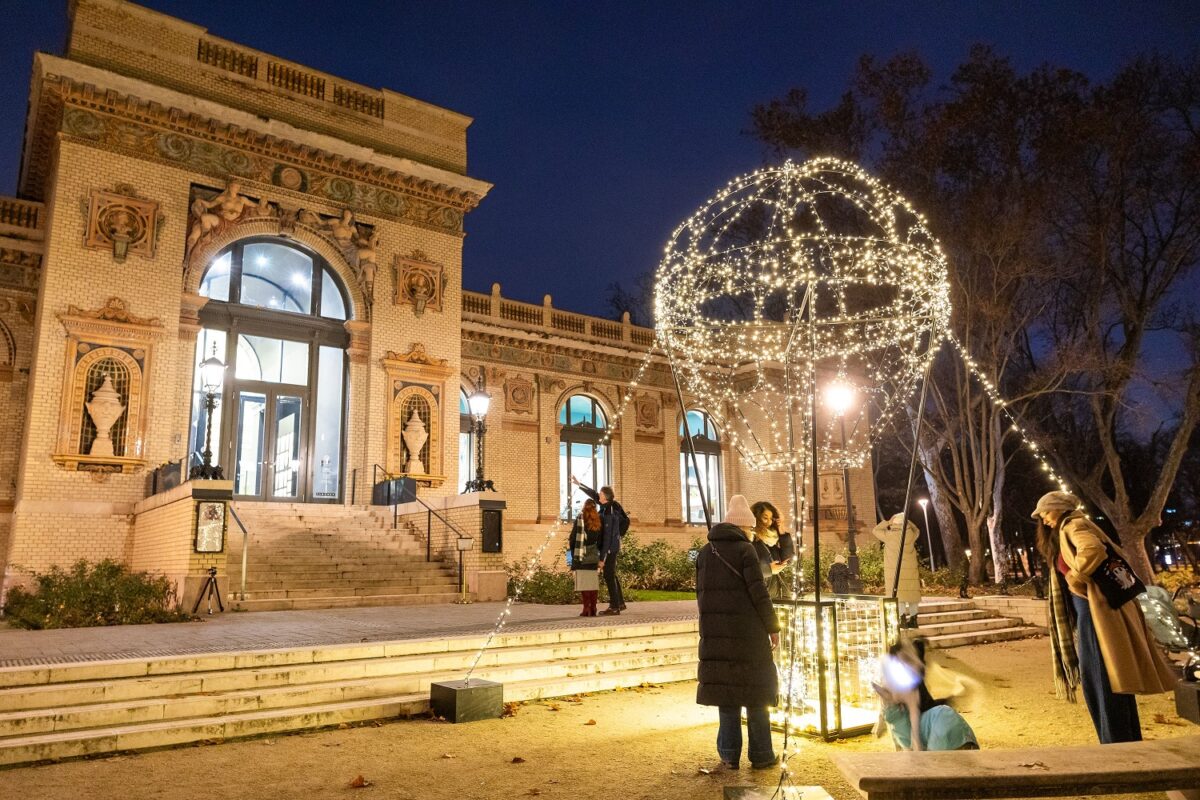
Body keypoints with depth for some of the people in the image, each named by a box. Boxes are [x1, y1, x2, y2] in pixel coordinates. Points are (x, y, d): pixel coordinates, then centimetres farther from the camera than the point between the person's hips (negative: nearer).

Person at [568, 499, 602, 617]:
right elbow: (600, 540, 10)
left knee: (583, 581, -2)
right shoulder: (598, 520, 7)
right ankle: (593, 609, 8)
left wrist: (570, 545, 11)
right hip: (593, 555, 4)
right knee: (593, 581, 9)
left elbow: (573, 536, -4)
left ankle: (586, 609, -7)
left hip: (581, 554, -4)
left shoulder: (580, 518, -4)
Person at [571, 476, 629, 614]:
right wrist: (578, 484, 20)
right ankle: (620, 603, 24)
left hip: (610, 548, -9)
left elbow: (607, 537, -24)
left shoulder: (609, 515, -24)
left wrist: (602, 558, -21)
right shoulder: (609, 505, 0)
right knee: (612, 575, 16)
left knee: (609, 576, -4)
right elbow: (593, 494, 15)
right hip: (612, 547, 9)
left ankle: (614, 607, 1)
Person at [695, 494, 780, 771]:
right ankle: (761, 756, 13)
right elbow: (759, 594, -12)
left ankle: (729, 755, 12)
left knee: (726, 689, 10)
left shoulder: (704, 553, 10)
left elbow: (701, 592, 12)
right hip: (746, 632, -5)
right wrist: (773, 627, -4)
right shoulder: (745, 550, -8)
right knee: (755, 691, 6)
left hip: (715, 632, 5)